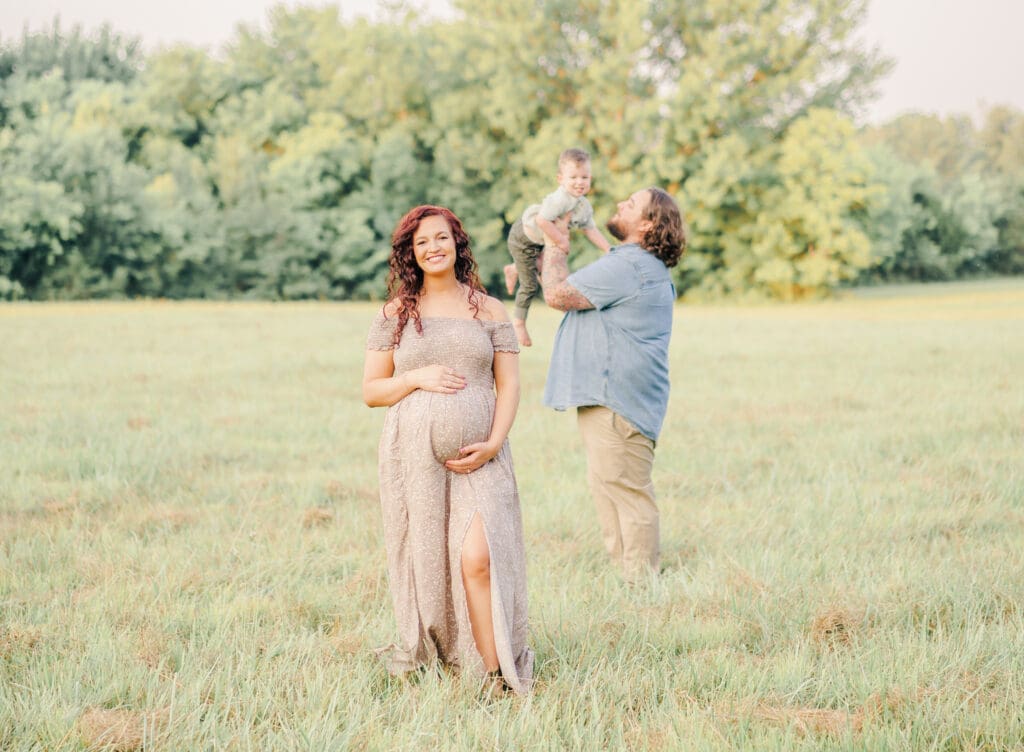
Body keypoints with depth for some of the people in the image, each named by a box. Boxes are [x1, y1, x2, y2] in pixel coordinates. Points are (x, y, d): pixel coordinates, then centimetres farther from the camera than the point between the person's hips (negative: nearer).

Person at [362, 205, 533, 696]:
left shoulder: (488, 311, 10)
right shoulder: (395, 314, 10)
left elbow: (509, 386, 8)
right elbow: (370, 391, 9)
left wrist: (492, 443, -7)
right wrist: (418, 377, -9)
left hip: (476, 457, -1)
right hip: (413, 456, 1)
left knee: (478, 559, -15)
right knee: (423, 562, 2)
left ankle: (496, 676, -12)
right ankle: (426, 658, 16)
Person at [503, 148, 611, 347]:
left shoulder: (585, 207, -8)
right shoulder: (560, 199, -37)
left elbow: (591, 230, 2)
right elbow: (542, 219, -46)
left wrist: (609, 250, -5)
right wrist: (560, 240, -38)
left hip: (541, 241, 8)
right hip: (523, 239, -8)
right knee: (530, 285, 1)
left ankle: (514, 269, 51)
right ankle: (519, 321, 22)